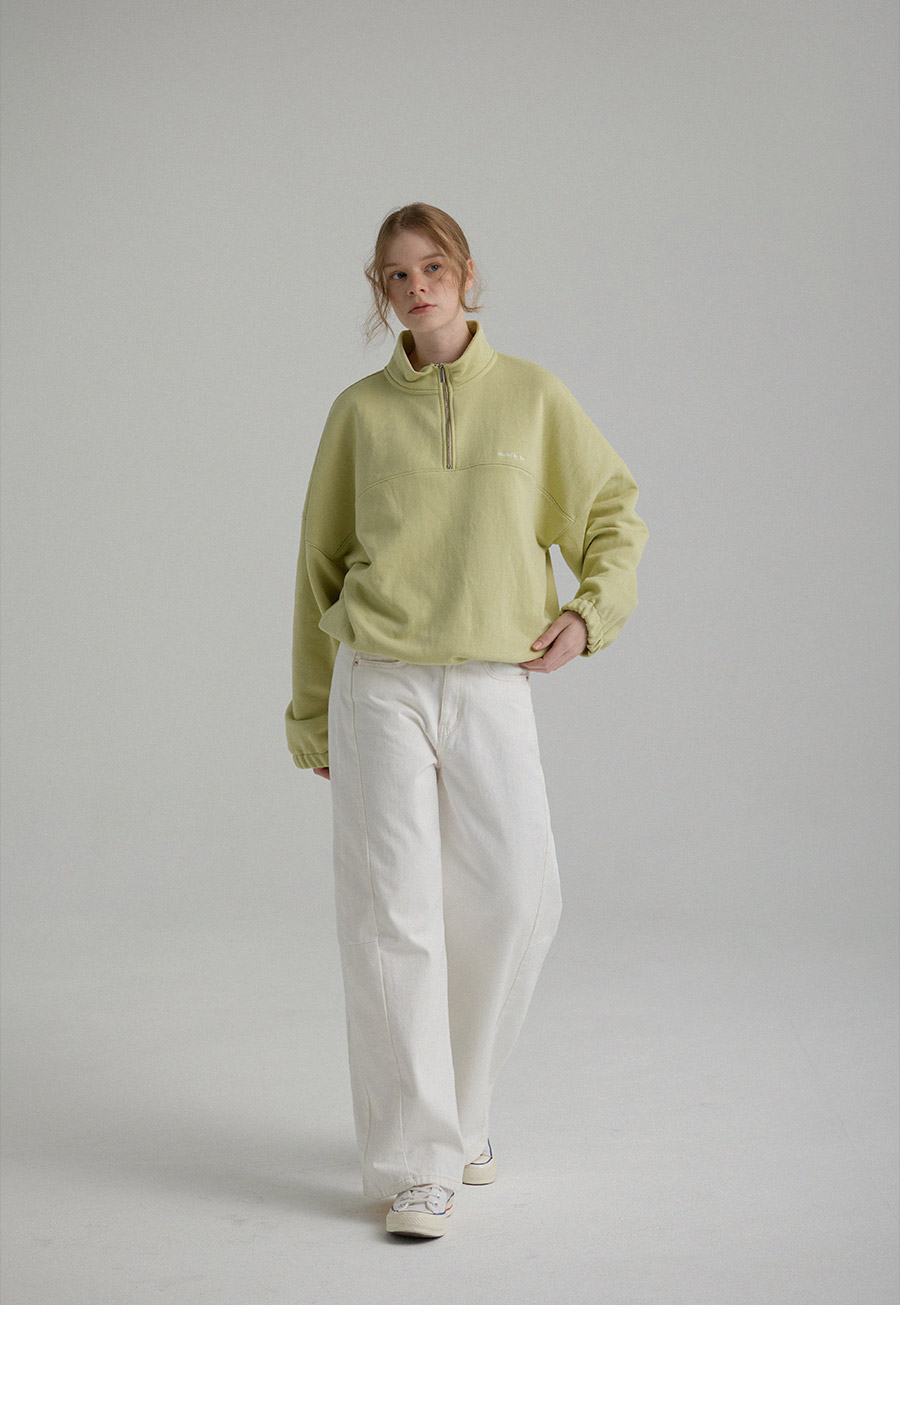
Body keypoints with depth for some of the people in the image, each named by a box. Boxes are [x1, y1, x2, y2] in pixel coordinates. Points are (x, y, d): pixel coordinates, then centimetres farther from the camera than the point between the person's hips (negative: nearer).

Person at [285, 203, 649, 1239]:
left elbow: (613, 512, 15)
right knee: (393, 917, -4)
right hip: (379, 687, -1)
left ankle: (457, 1105, 25)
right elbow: (321, 563, 12)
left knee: (513, 903, -1)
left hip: (492, 688, 1)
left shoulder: (532, 395, 5)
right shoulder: (360, 411, 5)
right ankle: (414, 1164, 3)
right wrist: (312, 714, 13)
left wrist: (590, 613, -2)